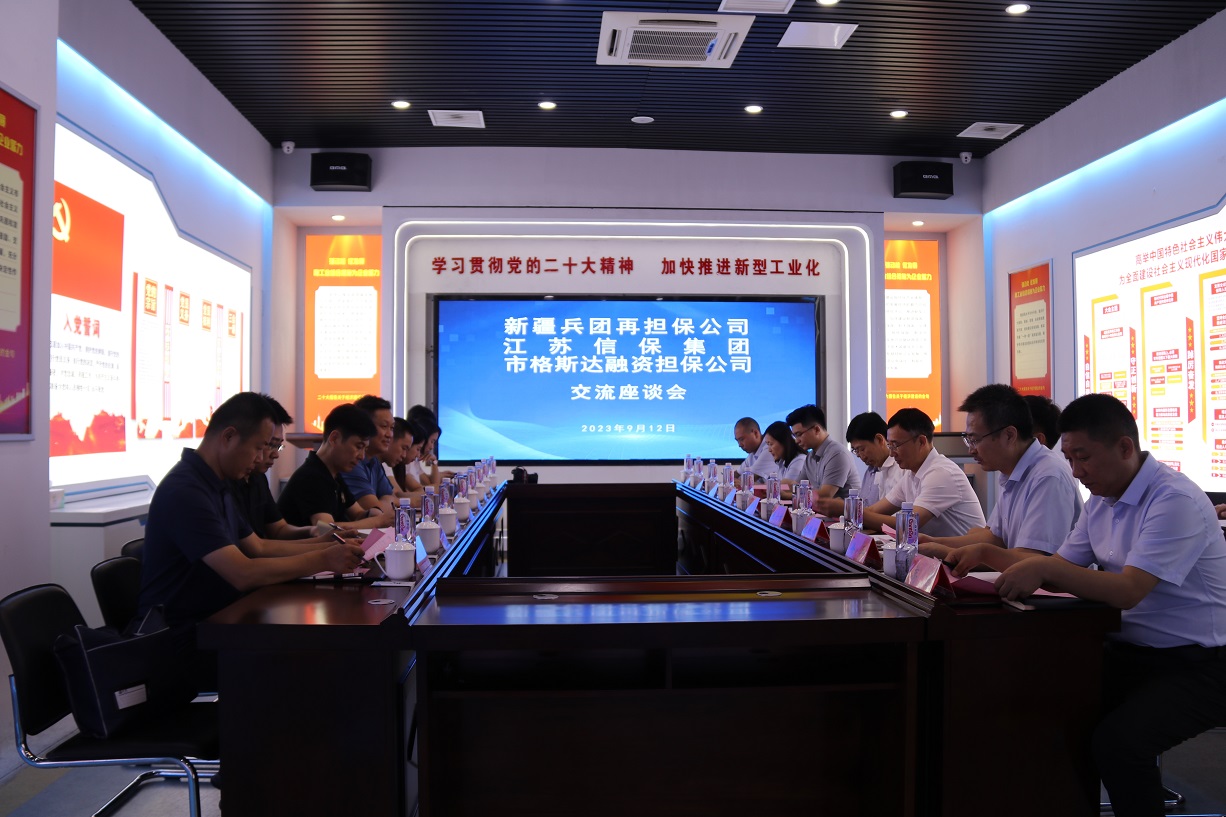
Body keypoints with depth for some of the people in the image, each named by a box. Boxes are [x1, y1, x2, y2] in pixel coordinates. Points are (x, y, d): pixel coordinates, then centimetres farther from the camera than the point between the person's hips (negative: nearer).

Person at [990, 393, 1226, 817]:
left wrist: (1044, 568, -32)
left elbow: (1128, 591, -28)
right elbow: (1063, 567, 7)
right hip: (1128, 651, 8)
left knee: (1116, 741, -29)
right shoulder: (1101, 500, 7)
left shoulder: (1175, 501, -19)